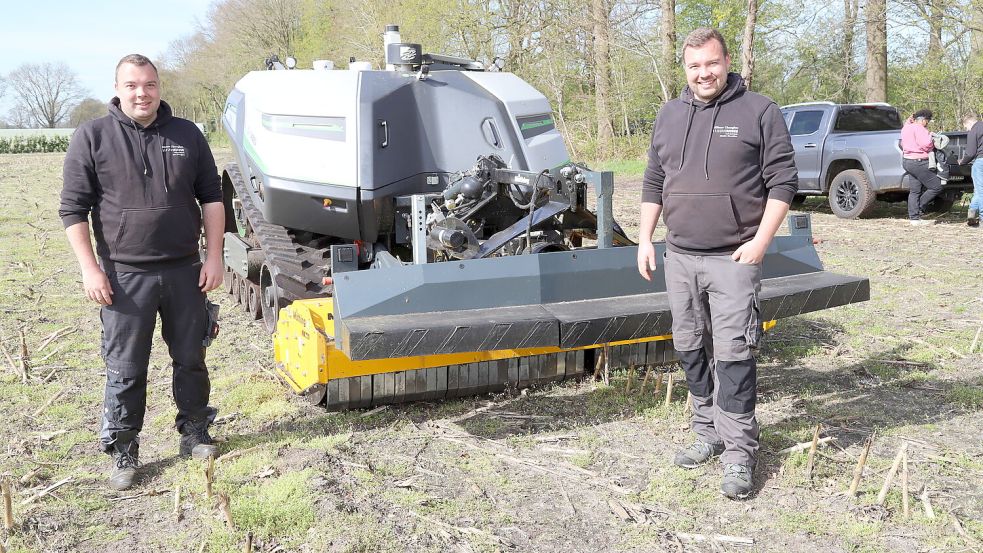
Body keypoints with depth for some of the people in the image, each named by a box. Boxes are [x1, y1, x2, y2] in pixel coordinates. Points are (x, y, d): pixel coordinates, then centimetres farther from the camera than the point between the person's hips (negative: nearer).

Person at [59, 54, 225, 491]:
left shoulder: (187, 135, 5)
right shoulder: (92, 137, -3)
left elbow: (211, 198, 9)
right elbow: (73, 209, -3)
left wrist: (214, 257, 1)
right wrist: (90, 269, -10)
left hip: (185, 271, 3)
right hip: (124, 275, -2)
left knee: (191, 359, 13)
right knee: (125, 371, 4)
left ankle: (195, 433, 30)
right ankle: (124, 453, 18)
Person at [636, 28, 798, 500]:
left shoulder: (759, 112, -2)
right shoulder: (669, 116, 13)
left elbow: (783, 181, -4)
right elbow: (653, 183, 18)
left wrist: (760, 241, -12)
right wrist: (645, 239, 12)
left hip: (733, 258, -5)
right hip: (679, 257, 6)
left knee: (733, 354, -8)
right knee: (691, 350, 11)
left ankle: (738, 453, 1)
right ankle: (709, 433, 26)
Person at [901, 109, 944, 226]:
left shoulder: (906, 128, 15)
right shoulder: (918, 128, -15)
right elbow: (926, 145, -22)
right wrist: (930, 136, -3)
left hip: (908, 161, 11)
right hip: (919, 163, -11)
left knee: (914, 191, 11)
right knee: (936, 187, -4)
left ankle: (914, 218, 12)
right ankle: (920, 208, 1)